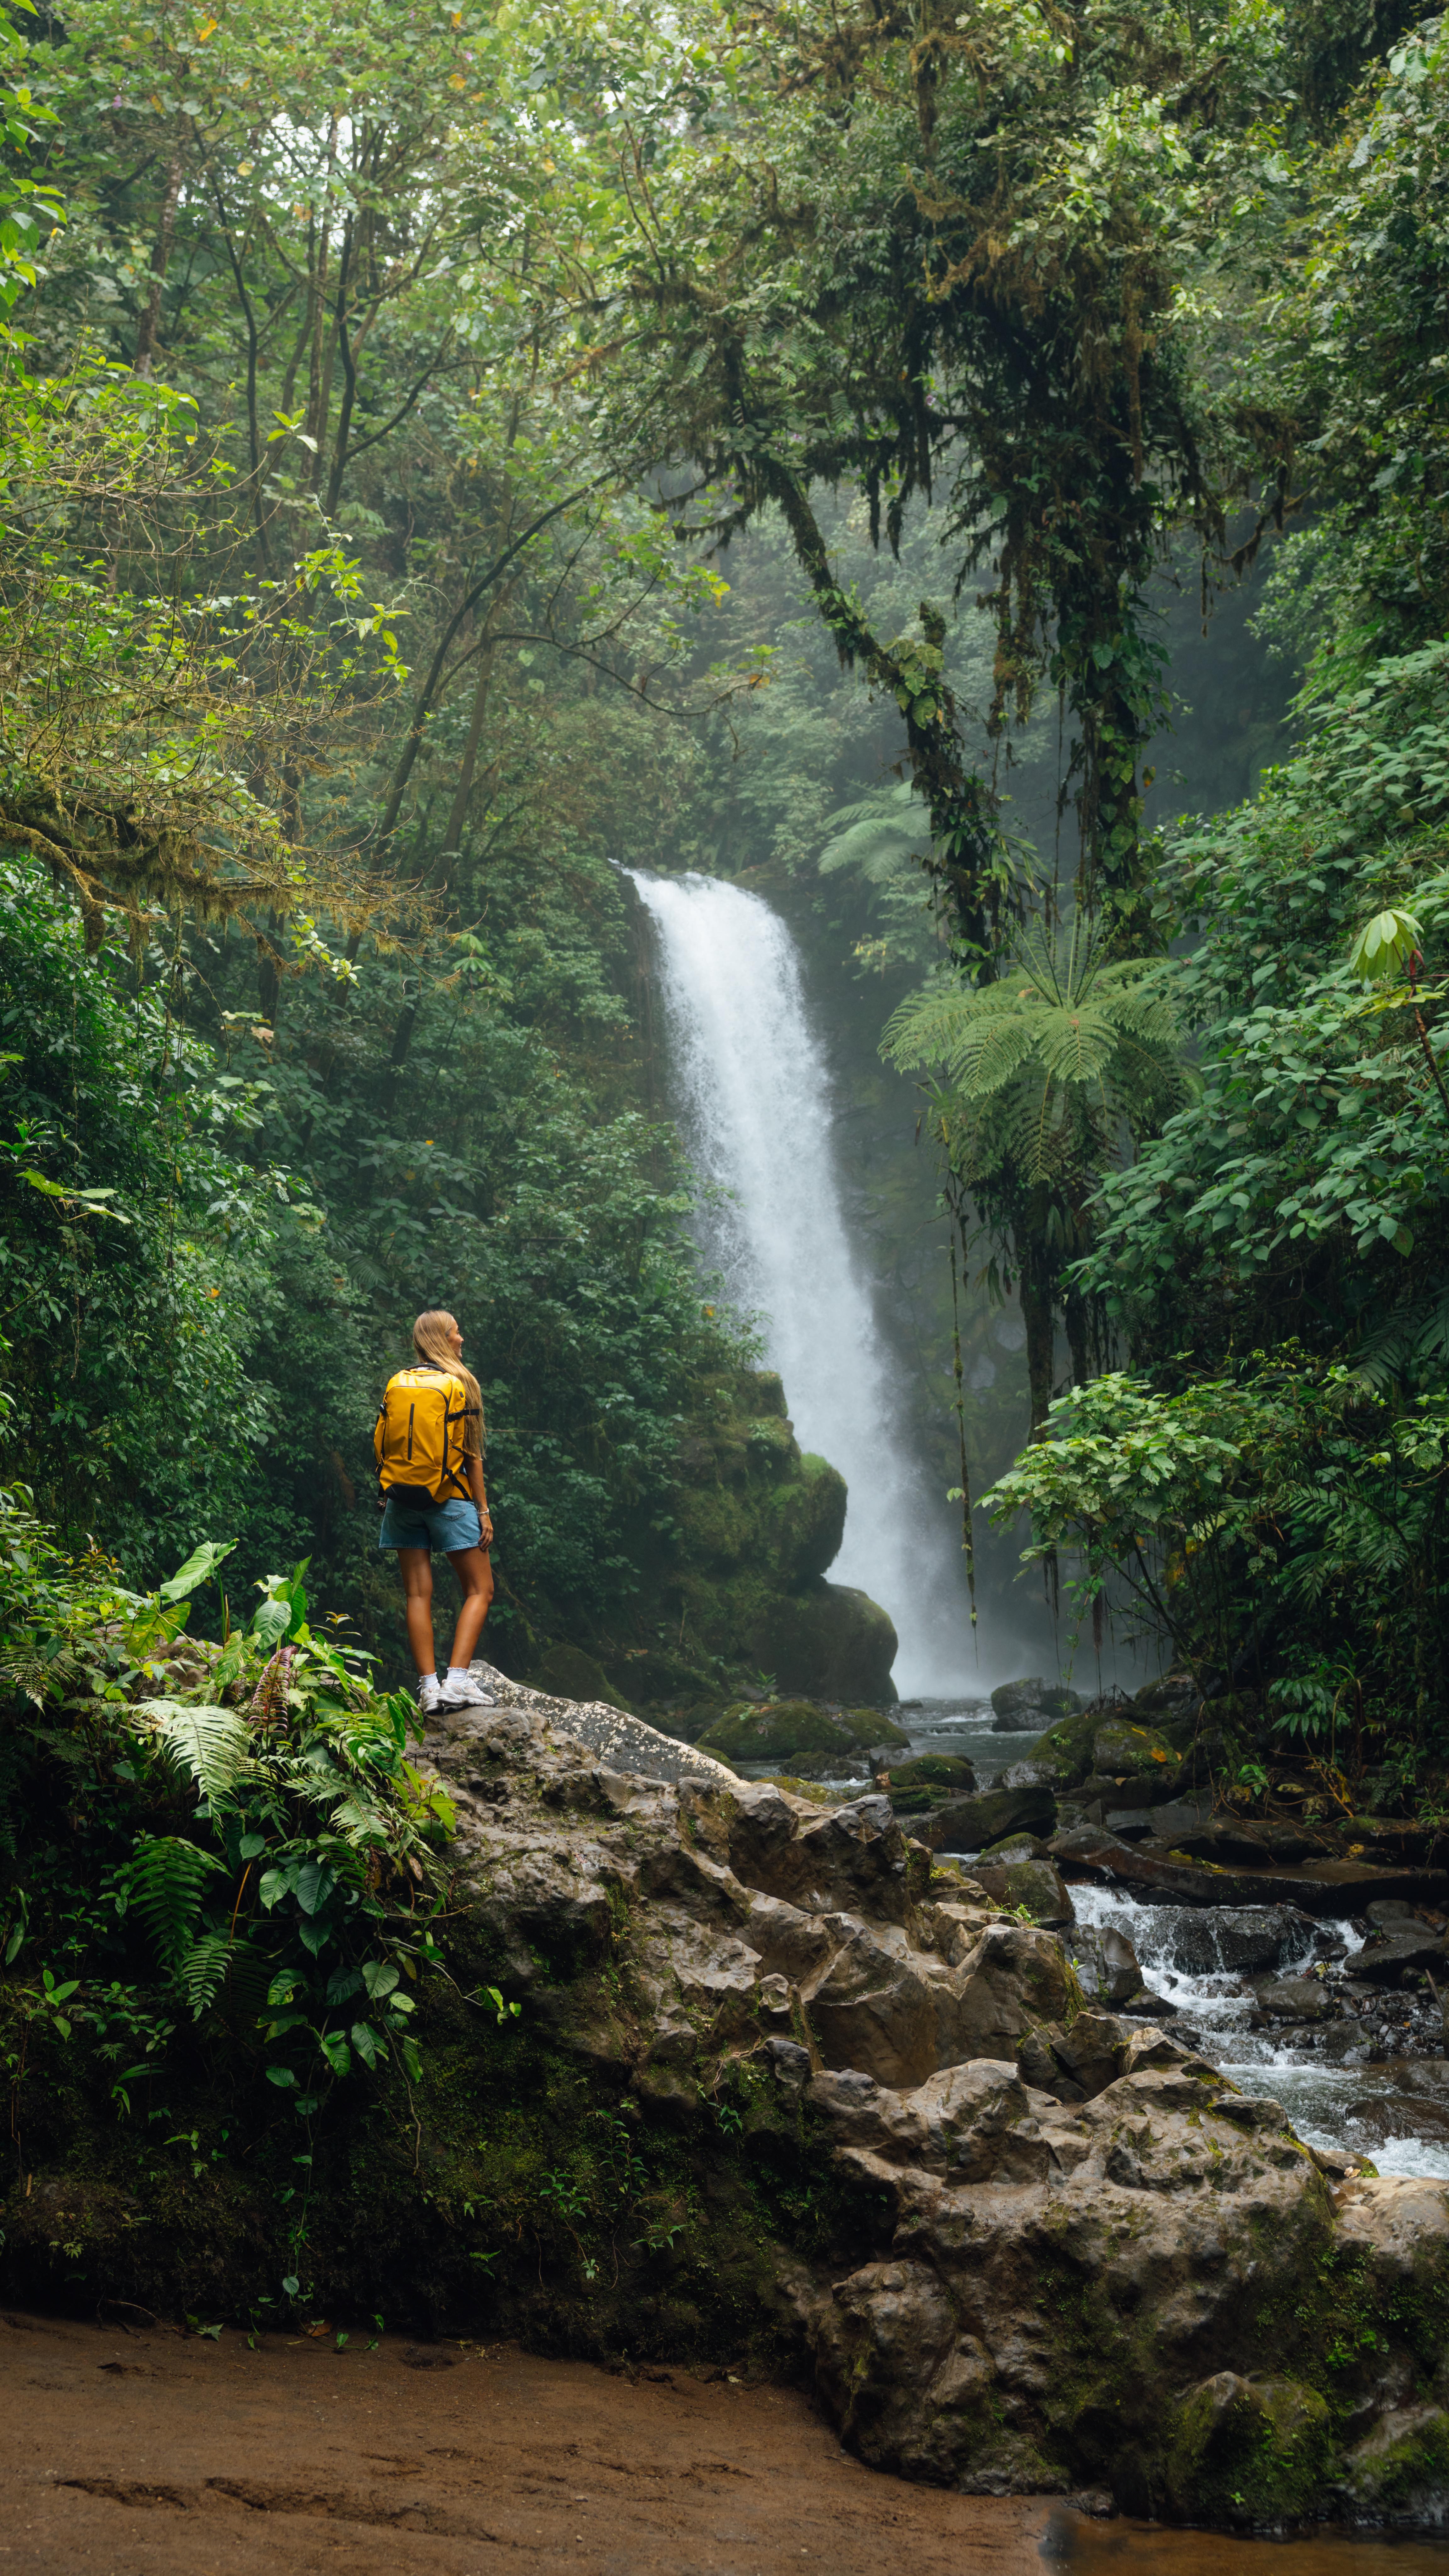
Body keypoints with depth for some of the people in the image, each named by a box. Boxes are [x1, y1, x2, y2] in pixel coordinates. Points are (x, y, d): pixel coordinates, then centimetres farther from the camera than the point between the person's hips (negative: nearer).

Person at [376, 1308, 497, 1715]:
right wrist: (483, 1511, -3)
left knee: (418, 1594, 5)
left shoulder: (396, 1385, 6)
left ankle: (429, 1686, -1)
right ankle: (457, 1680, -10)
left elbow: (381, 1446, 7)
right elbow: (471, 1455, -7)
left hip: (402, 1499, 4)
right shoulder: (458, 1385, -6)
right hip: (449, 1499, -4)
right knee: (480, 1590, 4)